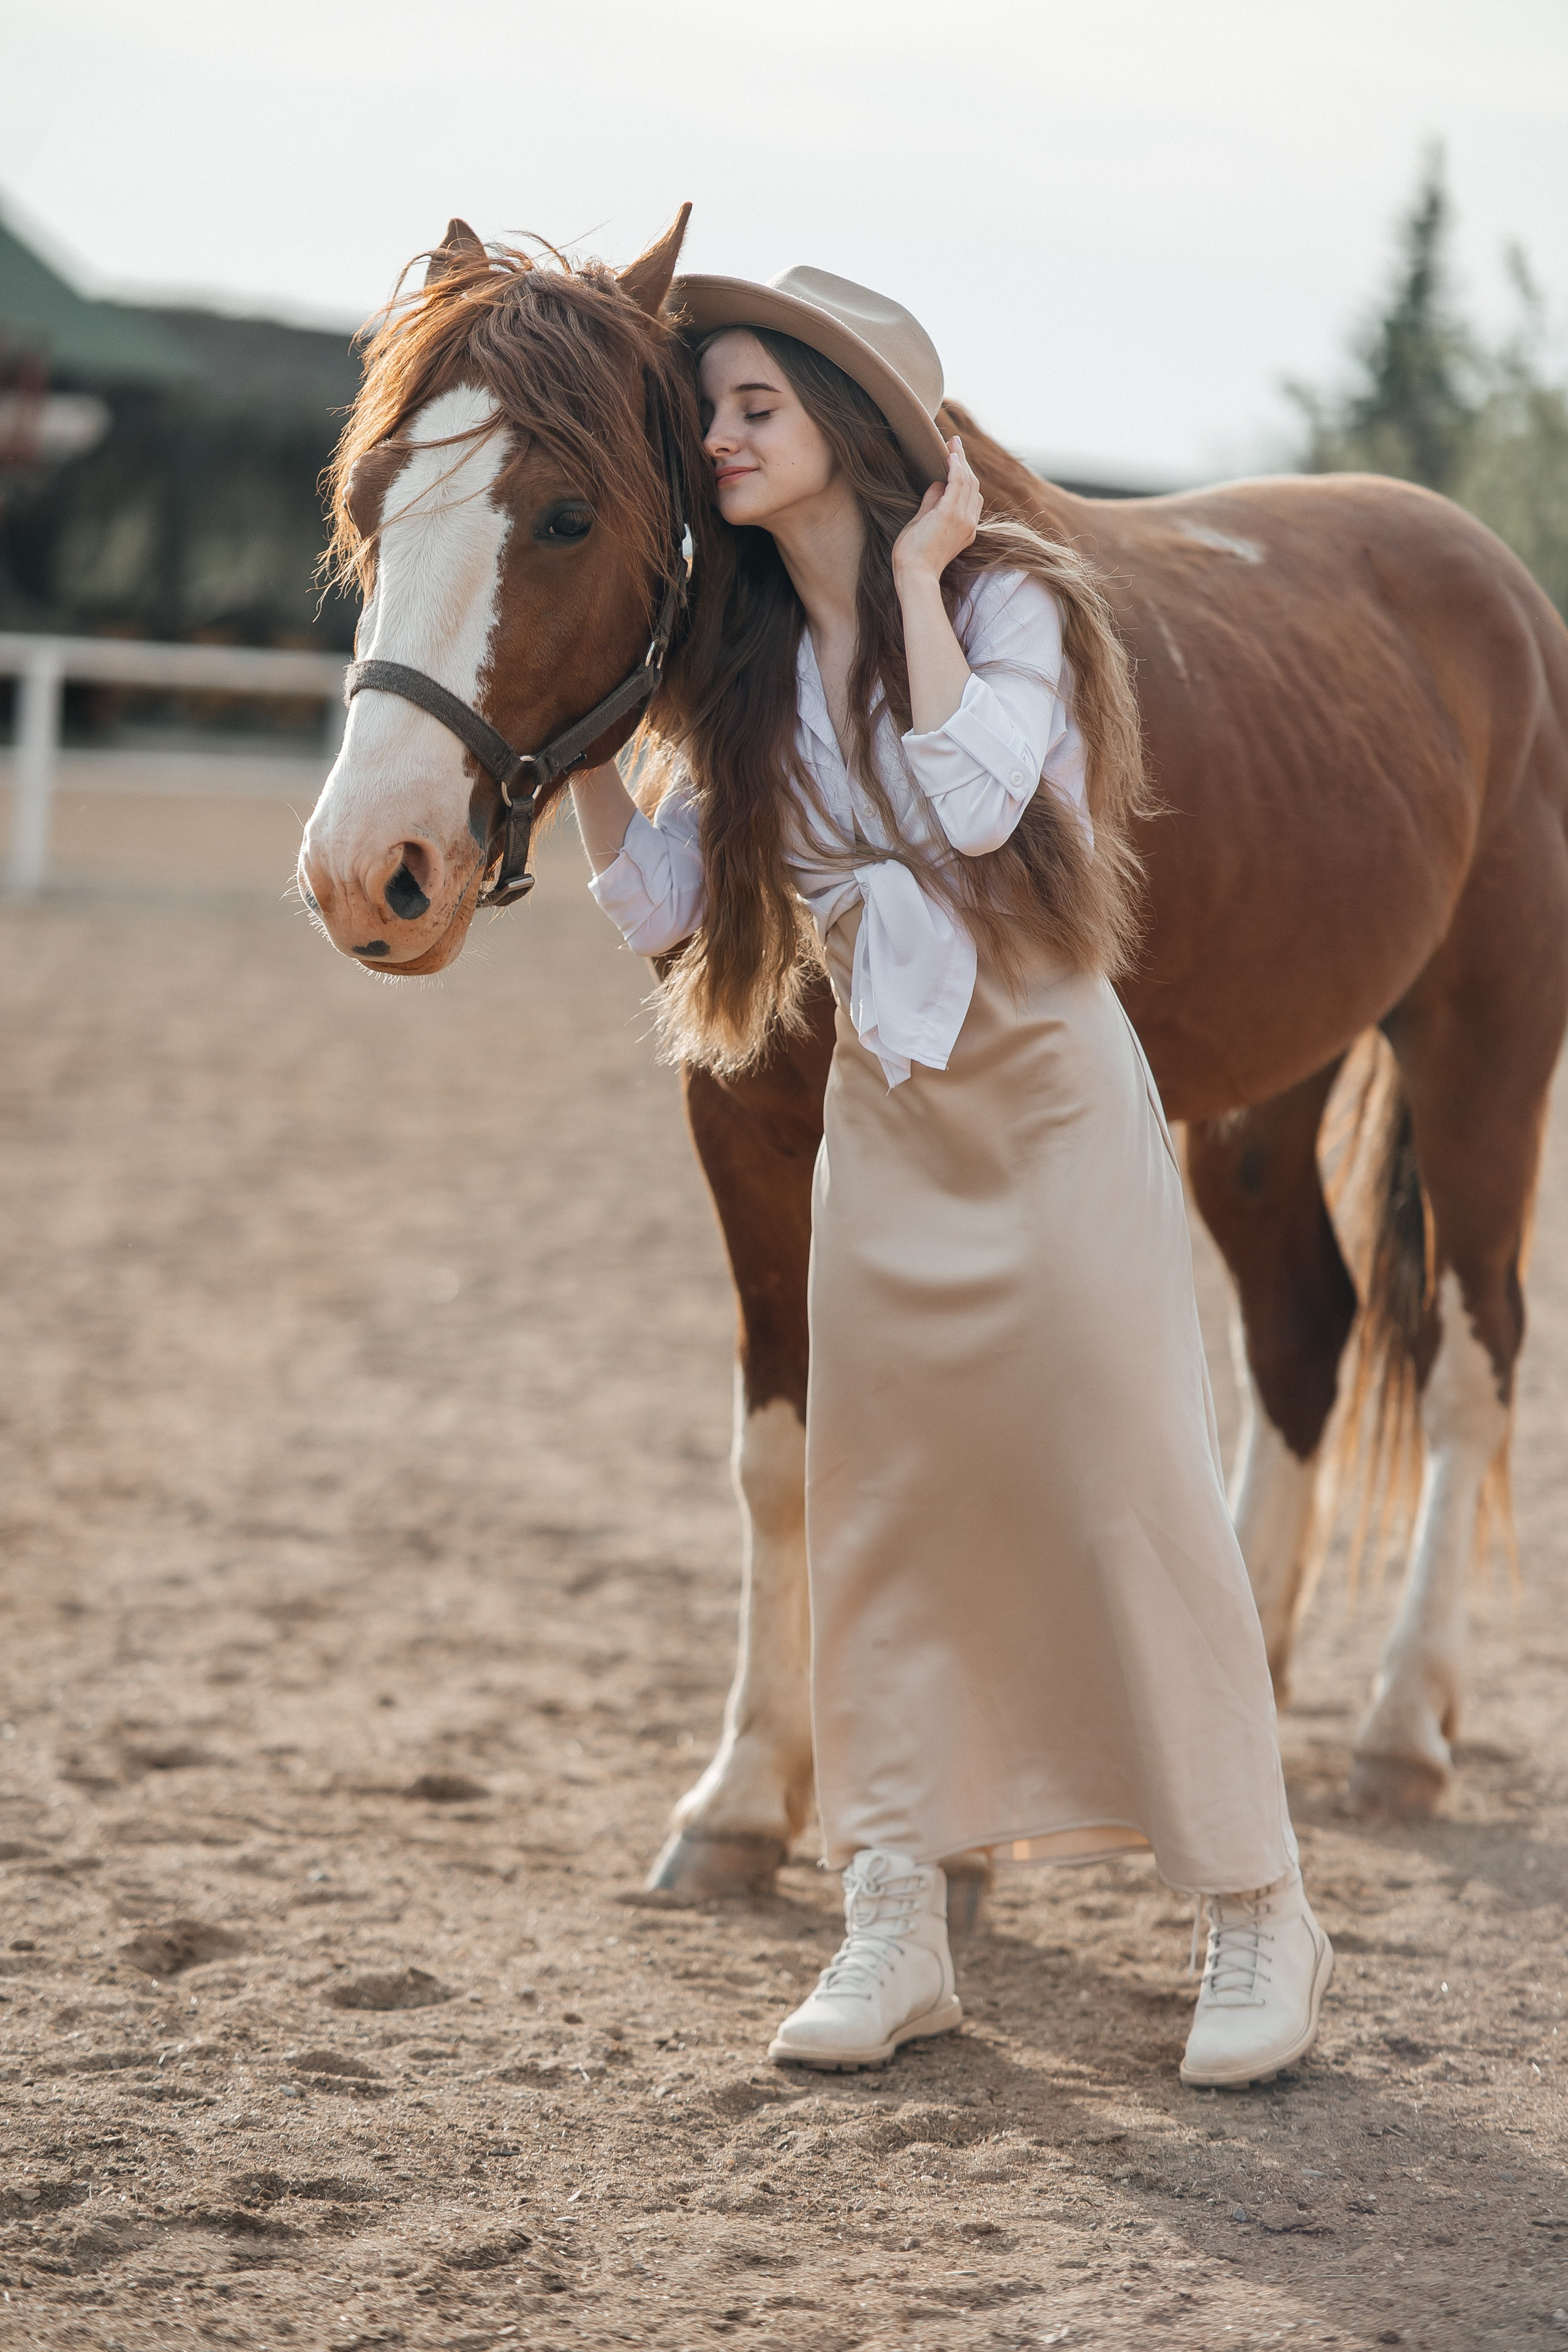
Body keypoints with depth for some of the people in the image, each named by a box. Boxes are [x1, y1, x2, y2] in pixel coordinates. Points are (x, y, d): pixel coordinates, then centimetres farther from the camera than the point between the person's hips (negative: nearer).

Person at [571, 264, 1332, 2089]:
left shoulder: (1009, 601, -11)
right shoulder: (747, 671, 6)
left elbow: (970, 798, -30)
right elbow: (657, 904, 5)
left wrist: (915, 573, -21)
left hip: (1054, 1105, -5)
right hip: (881, 1120, 6)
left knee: (1130, 1492, -2)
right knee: (875, 1510, 4)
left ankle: (1257, 1912, 9)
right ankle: (894, 1926, 11)